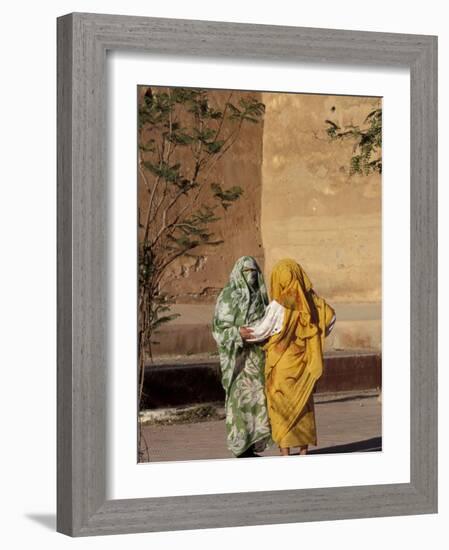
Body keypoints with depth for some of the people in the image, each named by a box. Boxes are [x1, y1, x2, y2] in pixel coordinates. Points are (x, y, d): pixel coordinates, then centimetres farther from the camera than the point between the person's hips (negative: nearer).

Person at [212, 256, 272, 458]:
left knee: (257, 400, 5)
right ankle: (241, 450, -3)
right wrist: (237, 333, -25)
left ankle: (252, 448, 11)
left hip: (258, 356, 6)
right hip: (238, 356, -6)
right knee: (240, 400, -7)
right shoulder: (228, 297, -5)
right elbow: (219, 328, -9)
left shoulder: (261, 296, 14)